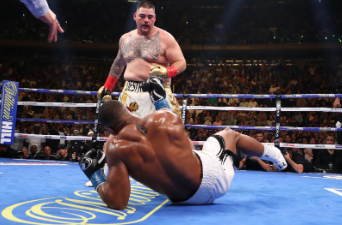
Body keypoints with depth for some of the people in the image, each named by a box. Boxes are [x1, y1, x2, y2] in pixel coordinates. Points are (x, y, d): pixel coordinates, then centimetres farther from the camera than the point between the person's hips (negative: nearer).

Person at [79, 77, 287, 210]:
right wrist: (160, 99, 24)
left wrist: (95, 175, -5)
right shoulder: (166, 117, -14)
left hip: (186, 198, 0)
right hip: (212, 176, 0)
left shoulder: (116, 147, -19)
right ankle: (271, 153, 56)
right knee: (229, 133, 31)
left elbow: (118, 202, -22)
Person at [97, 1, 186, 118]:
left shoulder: (165, 38, -1)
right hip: (130, 93, 5)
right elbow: (118, 63, 29)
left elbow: (181, 63, -3)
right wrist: (107, 87, 29)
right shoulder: (125, 39, 15)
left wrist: (166, 72, -22)